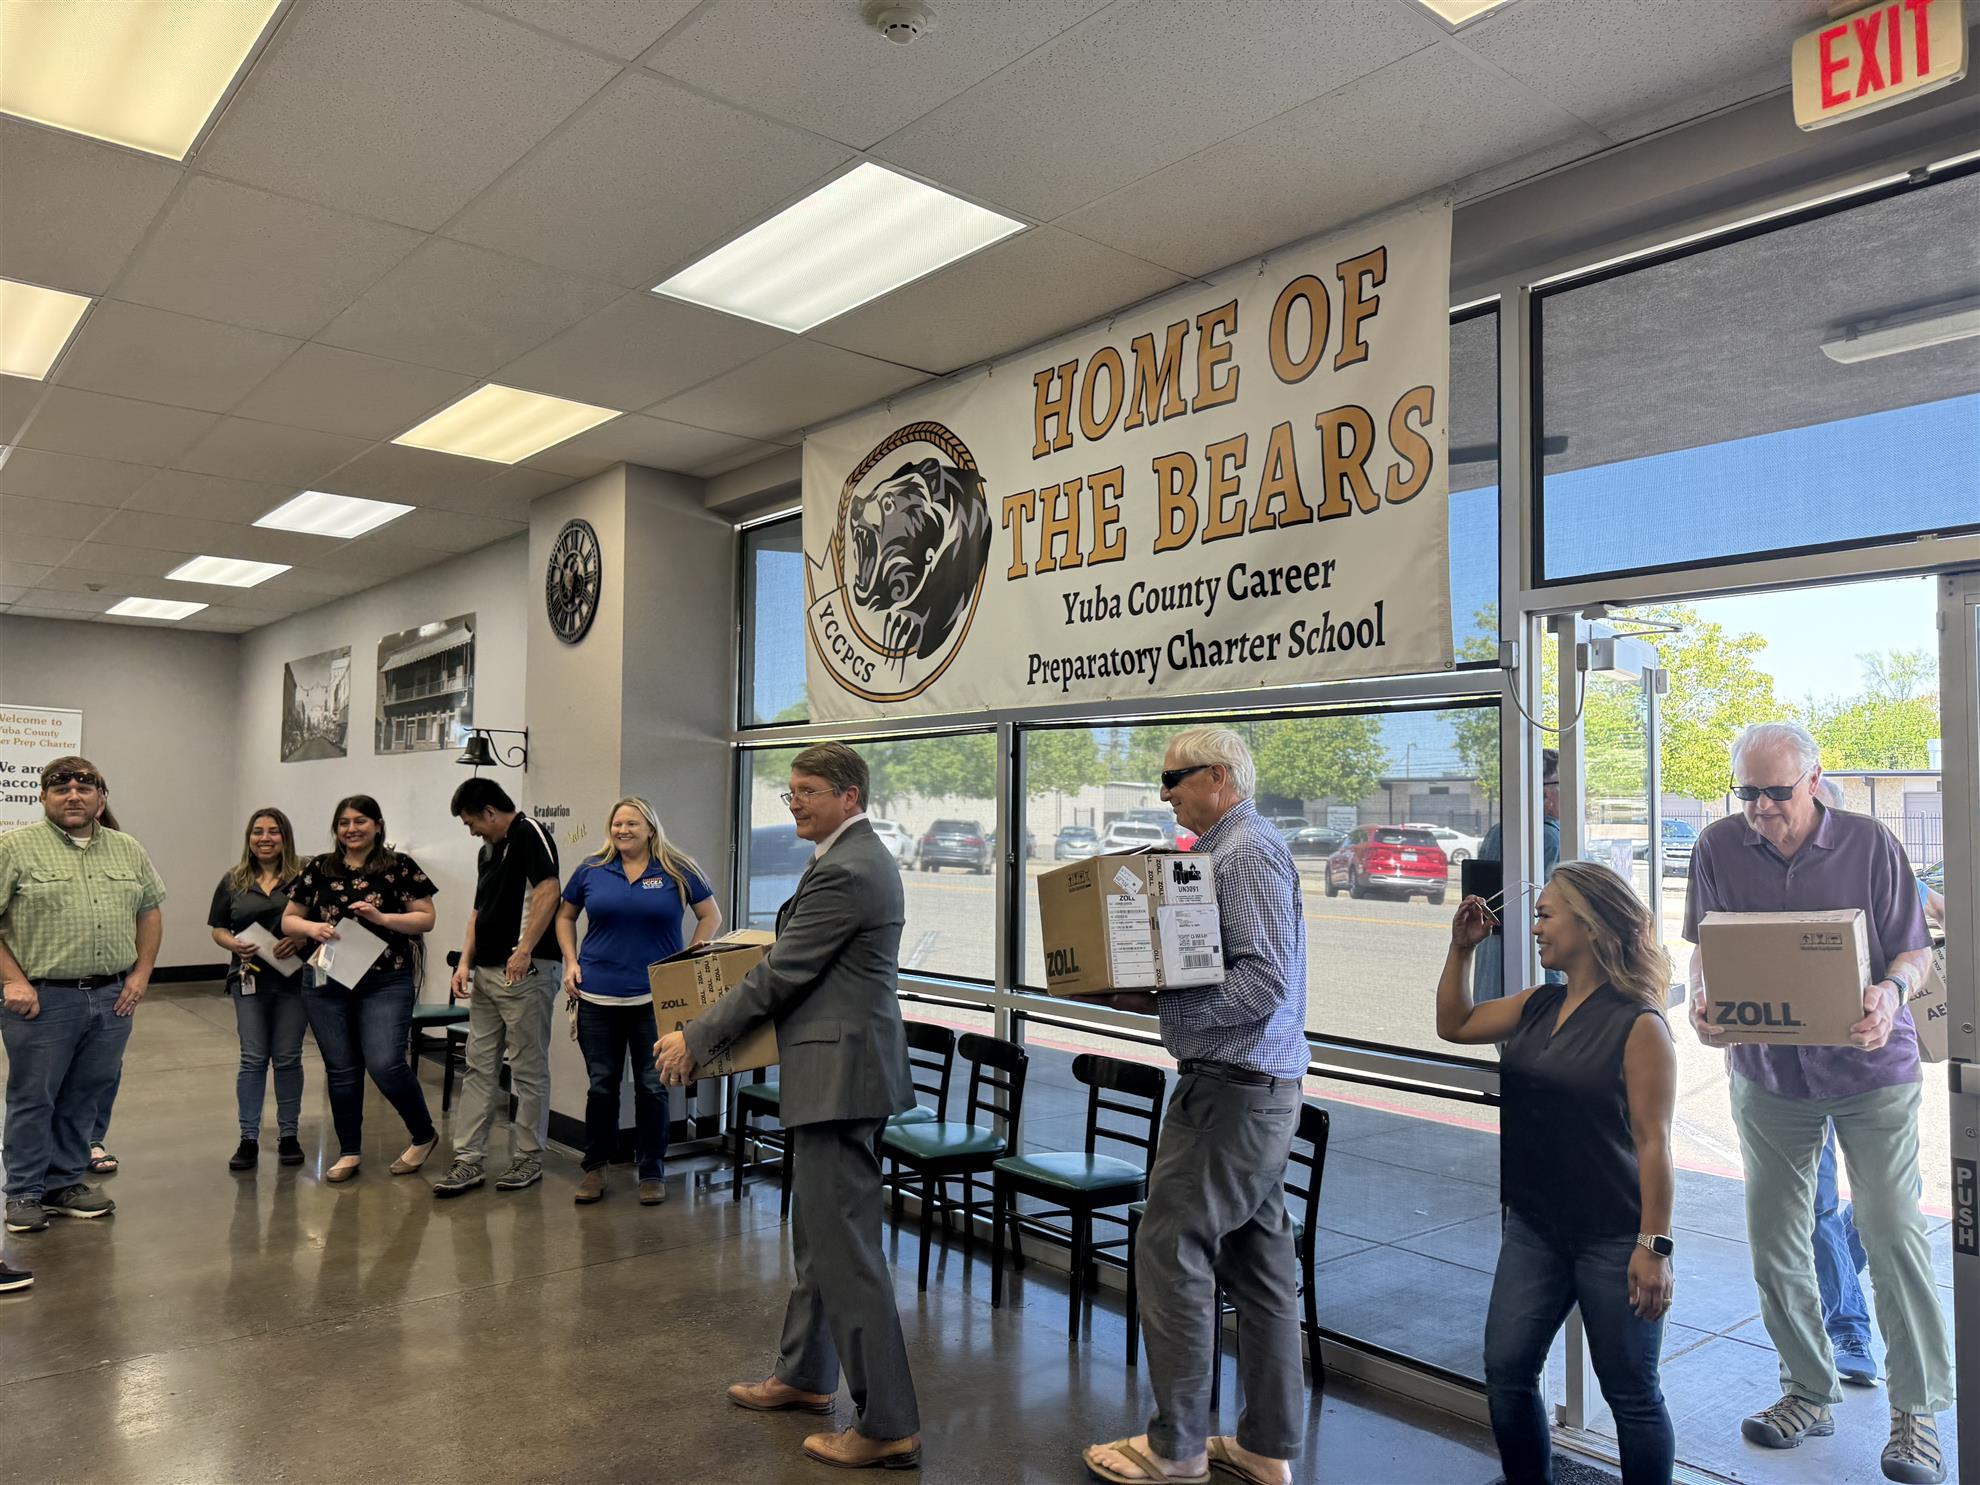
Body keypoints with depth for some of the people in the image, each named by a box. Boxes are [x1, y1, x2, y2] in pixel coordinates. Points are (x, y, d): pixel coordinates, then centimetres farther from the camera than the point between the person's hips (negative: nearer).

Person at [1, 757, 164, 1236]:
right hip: (43, 999, -4)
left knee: (85, 1099, 13)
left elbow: (150, 911, 15)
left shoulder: (129, 851, 9)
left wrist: (141, 973, 7)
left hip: (111, 998, 4)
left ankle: (64, 1183, 26)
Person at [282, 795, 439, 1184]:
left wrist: (381, 918, -16)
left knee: (385, 1065, -10)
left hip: (387, 983, -3)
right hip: (327, 985, 4)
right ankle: (349, 1152, 25)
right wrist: (313, 928, -10)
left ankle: (424, 1135, 13)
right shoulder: (317, 869, 8)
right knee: (341, 1070, 10)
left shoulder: (399, 867, -1)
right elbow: (288, 920, 11)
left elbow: (426, 918, -2)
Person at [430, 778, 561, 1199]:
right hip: (486, 974, 9)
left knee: (529, 1069, 2)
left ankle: (528, 1159, 12)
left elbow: (548, 891, -22)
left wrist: (524, 951, -25)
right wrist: (465, 962, 11)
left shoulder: (529, 834, -10)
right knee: (480, 1068, 10)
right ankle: (467, 1161, 15)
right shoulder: (489, 850, 19)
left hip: (526, 971, -9)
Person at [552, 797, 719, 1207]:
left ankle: (652, 1172, 17)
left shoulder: (678, 871, -1)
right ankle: (595, 1168, 24)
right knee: (601, 1085, 9)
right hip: (597, 997, 2)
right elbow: (565, 917, 17)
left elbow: (711, 916, 5)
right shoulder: (591, 871, 4)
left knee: (652, 1087, 5)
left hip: (654, 998, -1)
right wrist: (571, 963, 5)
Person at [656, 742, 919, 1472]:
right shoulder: (858, 857, 13)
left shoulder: (844, 871, -19)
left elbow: (778, 974, -17)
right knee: (815, 1229, 21)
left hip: (840, 1071, -11)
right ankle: (804, 1375, 37)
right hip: (839, 1065, 11)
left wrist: (696, 1038, -8)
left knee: (844, 1245, -5)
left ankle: (889, 1426, 5)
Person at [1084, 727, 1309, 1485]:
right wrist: (1156, 991, 4)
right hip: (1259, 1087, 10)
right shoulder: (1239, 848, 16)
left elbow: (1265, 983, -24)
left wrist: (1159, 1000, -20)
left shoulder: (1247, 854, -16)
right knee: (1259, 1260, 14)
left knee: (1171, 1251, -1)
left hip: (1229, 1089, -10)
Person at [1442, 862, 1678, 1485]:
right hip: (1533, 1228, 7)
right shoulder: (1537, 1006, 6)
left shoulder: (1638, 1024, -14)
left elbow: (1653, 1142, -15)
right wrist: (1462, 947, 9)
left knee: (1631, 1393, 9)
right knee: (1505, 1371, 8)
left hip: (1612, 1239, -6)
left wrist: (1654, 1245, -16)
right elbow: (1454, 1025, 17)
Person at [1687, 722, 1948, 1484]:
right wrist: (1702, 1002, -15)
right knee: (1774, 1241, 9)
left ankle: (1916, 1409, 16)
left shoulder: (1870, 844, -8)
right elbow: (1704, 946, 4)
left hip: (1870, 1069, -2)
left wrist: (1891, 993, -23)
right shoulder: (1718, 847, -4)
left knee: (1893, 1233, -1)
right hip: (1767, 1075, 3)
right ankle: (1809, 1392, 26)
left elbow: (1915, 949, -2)